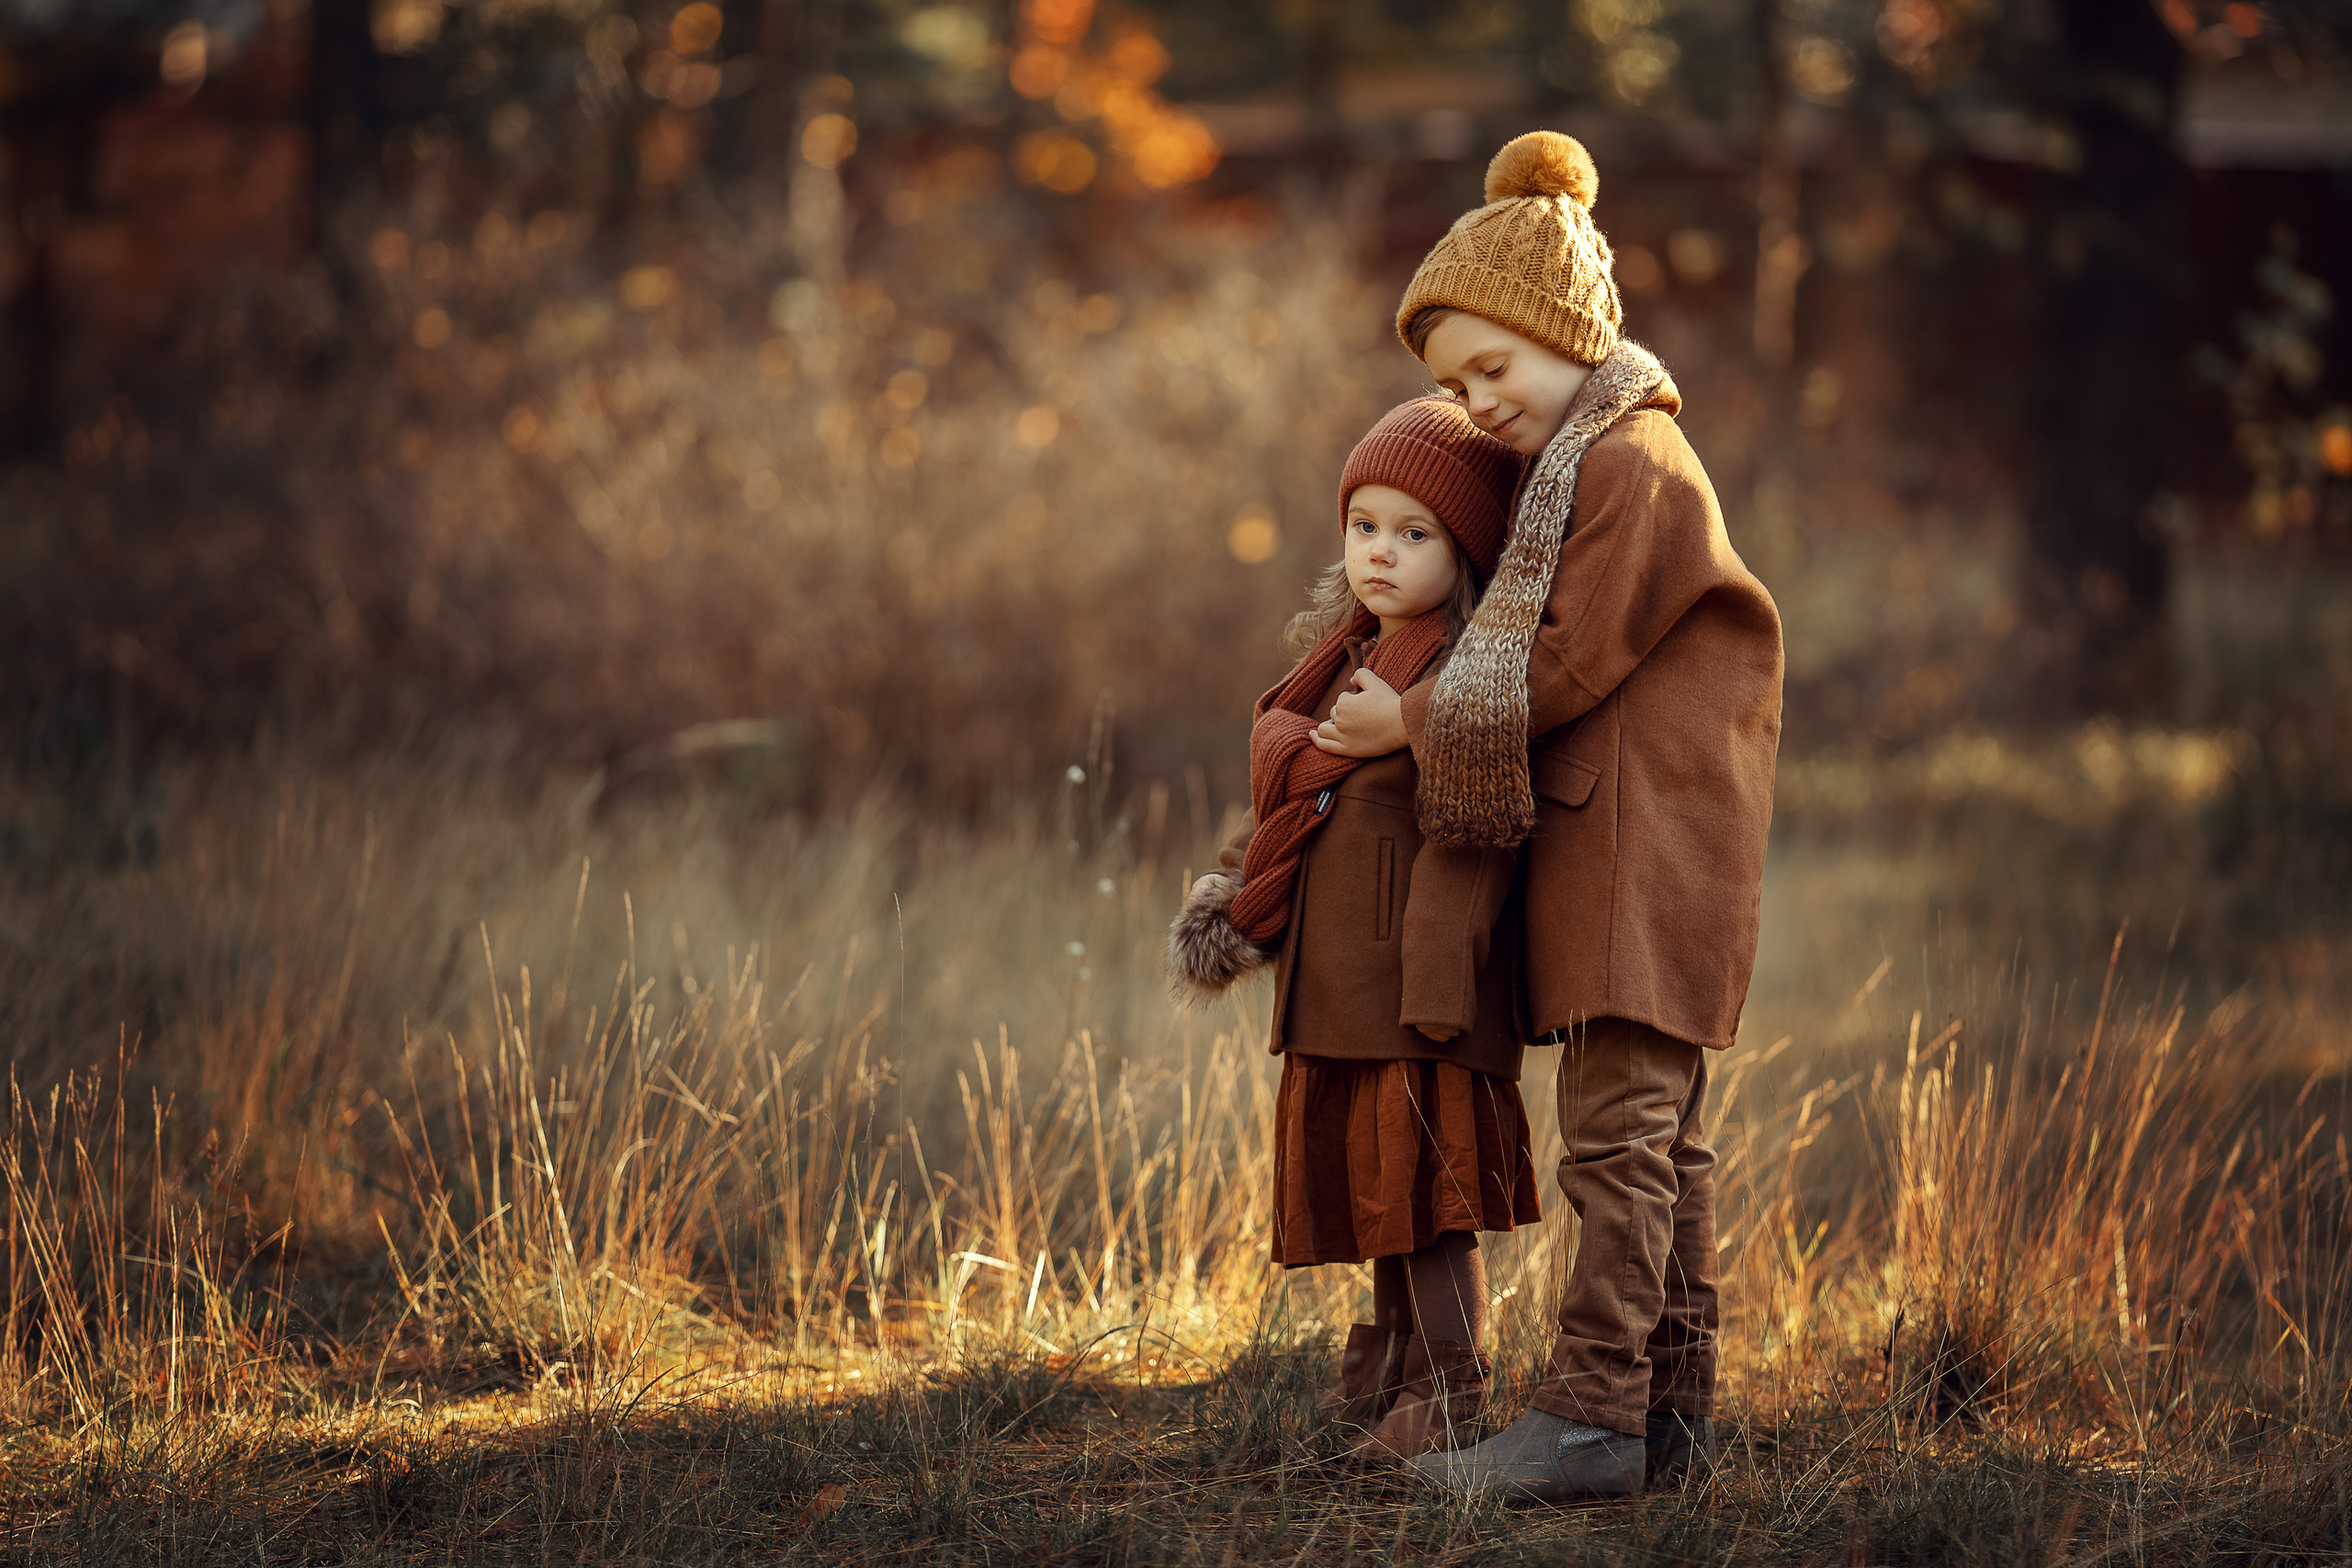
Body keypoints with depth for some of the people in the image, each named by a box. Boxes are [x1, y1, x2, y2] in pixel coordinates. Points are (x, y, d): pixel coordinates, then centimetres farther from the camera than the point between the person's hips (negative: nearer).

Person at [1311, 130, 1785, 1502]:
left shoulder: (1634, 467, -13)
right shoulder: (1594, 460, 19)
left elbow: (1564, 670, -15)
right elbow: (1541, 658, 20)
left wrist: (1413, 720, -6)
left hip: (1649, 840, -10)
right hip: (1614, 839, 10)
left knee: (1620, 1131, -11)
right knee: (1660, 1139, 10)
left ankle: (1594, 1416, -13)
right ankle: (1673, 1407, 13)